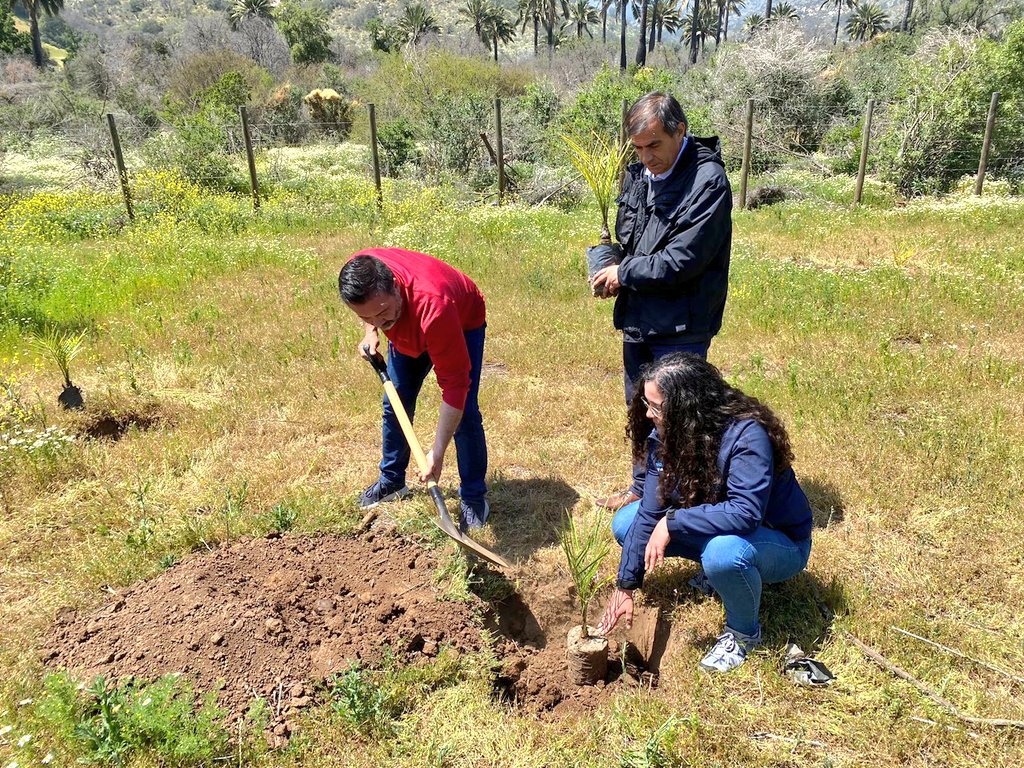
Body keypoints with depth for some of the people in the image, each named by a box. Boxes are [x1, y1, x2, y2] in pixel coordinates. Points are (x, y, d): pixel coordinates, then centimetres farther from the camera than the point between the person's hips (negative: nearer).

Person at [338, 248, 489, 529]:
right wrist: (370, 332, -16)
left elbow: (454, 385, -41)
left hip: (463, 324, -5)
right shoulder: (358, 272, -33)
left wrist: (437, 453, -41)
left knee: (464, 412, -14)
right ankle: (391, 480, 28)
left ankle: (473, 497, 3)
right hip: (407, 330, 5)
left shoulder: (433, 305, -48)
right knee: (395, 406, 8)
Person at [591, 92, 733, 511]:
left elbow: (683, 259, -22)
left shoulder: (708, 181, -17)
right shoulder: (639, 173, 6)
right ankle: (643, 488, 39)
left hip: (680, 327, -8)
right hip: (637, 318, 8)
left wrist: (624, 273, -10)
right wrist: (612, 275, -1)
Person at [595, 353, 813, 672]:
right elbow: (651, 511, -11)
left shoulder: (746, 435, -32)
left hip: (780, 542, -6)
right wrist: (626, 586, -11)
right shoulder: (664, 436, -13)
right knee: (625, 523, -3)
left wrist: (672, 523, -38)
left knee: (723, 551, -40)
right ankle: (714, 572, 10)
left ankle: (744, 633, -7)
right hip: (711, 530, 7)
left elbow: (746, 512, -41)